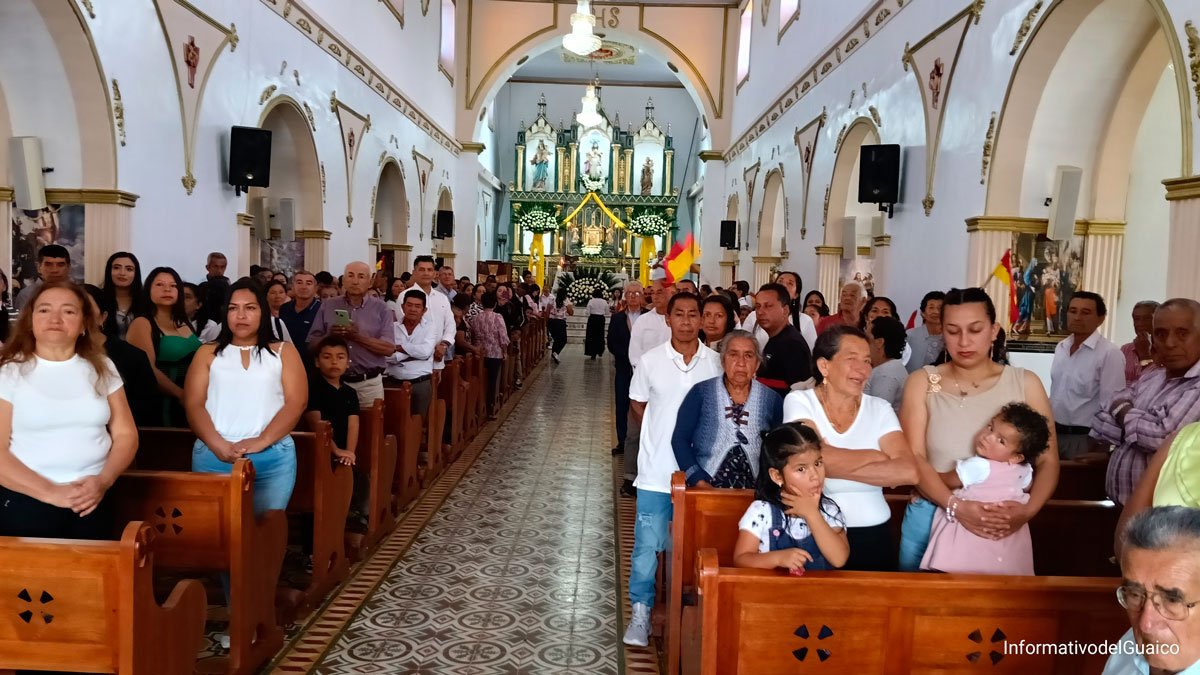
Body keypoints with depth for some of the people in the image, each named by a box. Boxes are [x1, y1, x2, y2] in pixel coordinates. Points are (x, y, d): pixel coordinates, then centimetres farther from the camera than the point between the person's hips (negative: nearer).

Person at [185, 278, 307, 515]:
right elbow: (194, 405, 4)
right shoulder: (208, 353, 14)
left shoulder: (283, 351, 11)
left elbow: (296, 402, 0)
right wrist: (219, 446, -13)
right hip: (213, 457, 1)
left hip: (273, 458, -1)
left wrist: (261, 441, -13)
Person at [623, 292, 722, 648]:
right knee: (647, 545, 4)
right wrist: (662, 432, 6)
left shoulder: (716, 362, -3)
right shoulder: (650, 361, -4)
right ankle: (641, 612, 20)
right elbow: (637, 403, 10)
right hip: (656, 470, -1)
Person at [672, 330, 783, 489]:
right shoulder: (701, 393, 6)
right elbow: (680, 439, 3)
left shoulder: (772, 400, 10)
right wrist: (699, 481, -7)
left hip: (753, 492, 2)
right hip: (705, 489, -2)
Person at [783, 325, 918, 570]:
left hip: (871, 534, 3)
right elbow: (815, 458, -22)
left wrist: (833, 465, -17)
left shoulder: (880, 409, 1)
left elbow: (908, 472, -13)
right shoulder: (799, 401, -5)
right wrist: (876, 456, -9)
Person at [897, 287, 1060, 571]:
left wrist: (1028, 510, -17)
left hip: (1001, 527, 0)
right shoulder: (922, 382, -1)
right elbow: (914, 458, -8)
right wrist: (957, 506, -22)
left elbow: (1048, 461, 1)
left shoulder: (1025, 383, 2)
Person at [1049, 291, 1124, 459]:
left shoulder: (1109, 353, -16)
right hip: (1054, 433, 6)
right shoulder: (1061, 348, 7)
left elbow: (1111, 406, -16)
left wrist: (1099, 446, -15)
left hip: (1085, 438, -6)